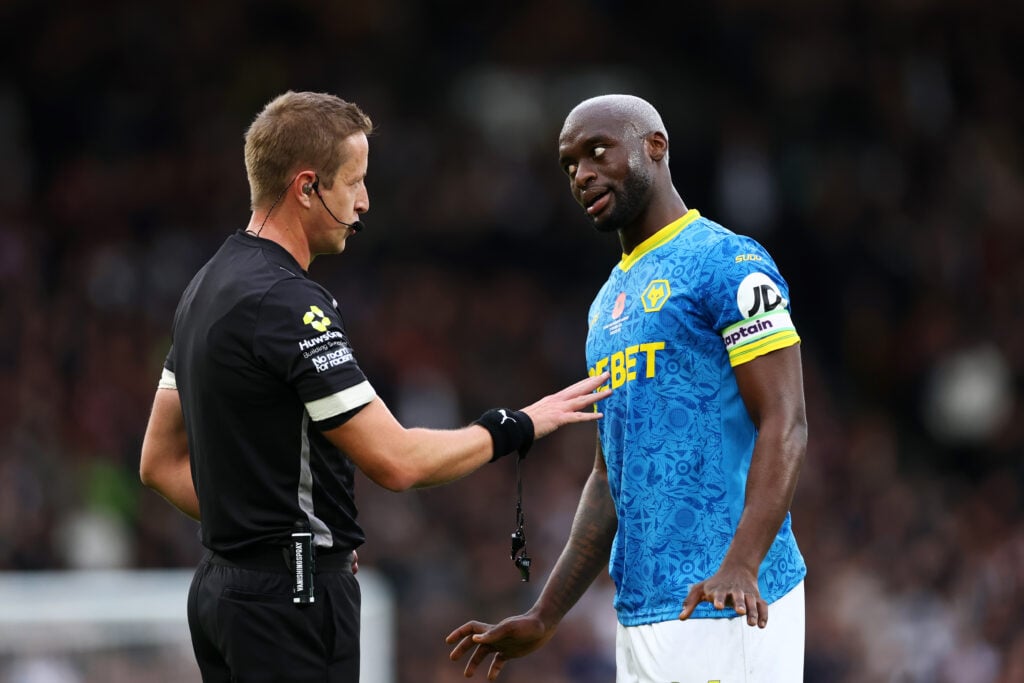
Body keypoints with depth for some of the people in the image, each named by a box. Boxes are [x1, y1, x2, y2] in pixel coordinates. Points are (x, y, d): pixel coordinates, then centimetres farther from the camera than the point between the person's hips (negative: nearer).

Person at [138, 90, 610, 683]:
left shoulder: (210, 288, 12)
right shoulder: (285, 305, -18)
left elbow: (161, 462, 18)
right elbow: (396, 461, -20)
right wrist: (517, 427, -7)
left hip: (225, 589, 10)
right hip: (294, 594, -10)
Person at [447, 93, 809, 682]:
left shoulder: (728, 265, -6)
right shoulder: (609, 303, 21)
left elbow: (784, 427, -15)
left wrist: (740, 567, -29)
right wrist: (544, 620, 21)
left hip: (726, 606, -8)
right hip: (641, 612, 9)